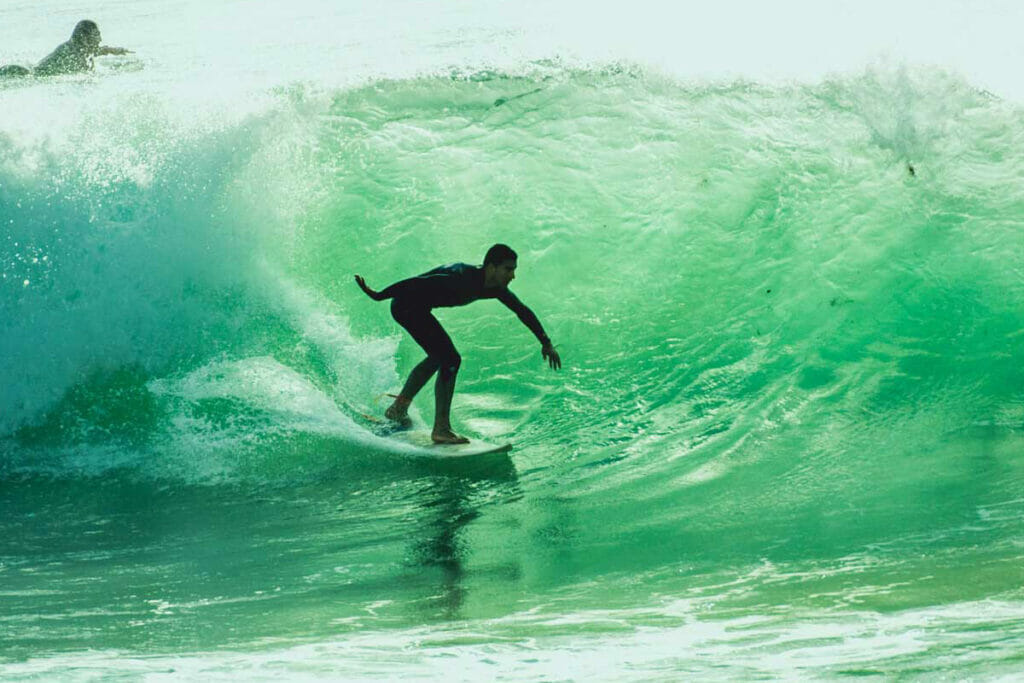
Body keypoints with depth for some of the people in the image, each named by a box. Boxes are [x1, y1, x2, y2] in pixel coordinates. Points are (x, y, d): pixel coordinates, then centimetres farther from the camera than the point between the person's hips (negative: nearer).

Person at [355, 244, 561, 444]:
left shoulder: (495, 288, -4)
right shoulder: (463, 279, -31)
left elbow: (523, 312, 10)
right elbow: (419, 283, -31)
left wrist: (546, 343, 11)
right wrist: (378, 296, -29)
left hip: (418, 308, 10)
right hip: (406, 305, -10)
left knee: (438, 357, 27)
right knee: (450, 360, -15)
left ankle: (398, 409, 39)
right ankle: (441, 429, -13)